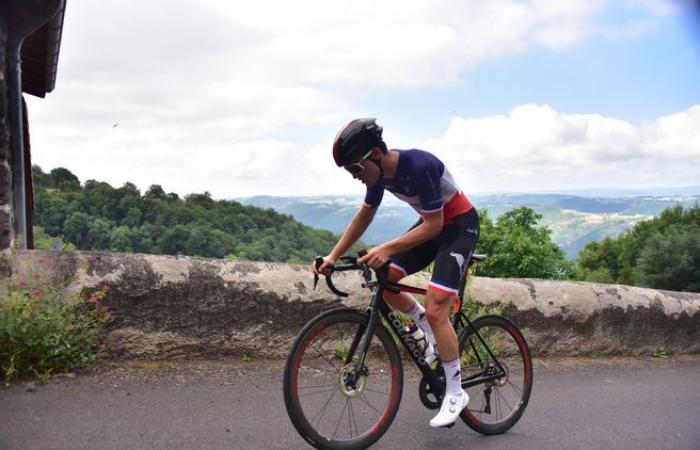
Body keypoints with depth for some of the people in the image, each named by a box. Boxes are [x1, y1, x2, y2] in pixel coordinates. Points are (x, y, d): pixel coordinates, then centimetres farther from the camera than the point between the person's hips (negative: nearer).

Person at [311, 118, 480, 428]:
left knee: (434, 309, -16)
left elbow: (434, 225, -28)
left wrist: (387, 249, -36)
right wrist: (333, 256, -2)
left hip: (460, 225, -8)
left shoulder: (419, 167, -31)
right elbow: (365, 215, 5)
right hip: (432, 223, 8)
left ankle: (455, 393, -1)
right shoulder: (380, 172, -7)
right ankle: (432, 333, 16)